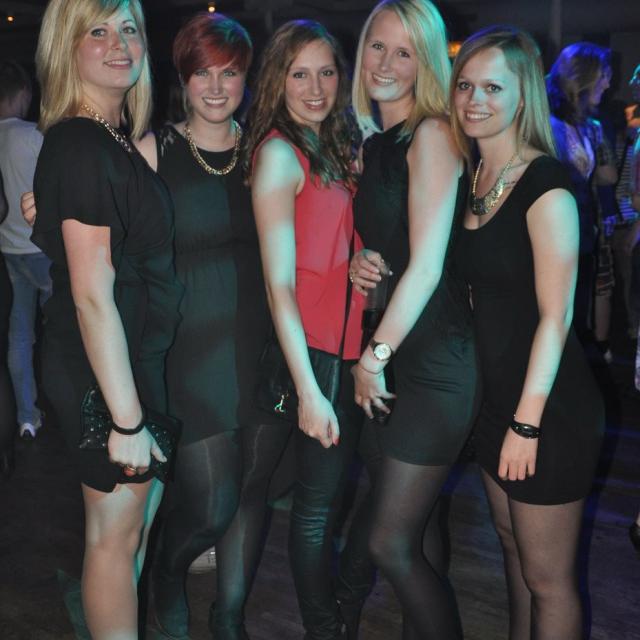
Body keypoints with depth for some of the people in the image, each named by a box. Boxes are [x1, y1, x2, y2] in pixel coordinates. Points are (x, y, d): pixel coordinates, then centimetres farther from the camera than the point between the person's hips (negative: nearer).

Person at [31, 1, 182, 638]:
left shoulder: (119, 140, 8)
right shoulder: (81, 148, -21)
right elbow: (92, 297, -24)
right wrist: (127, 418, -22)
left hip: (140, 361, 9)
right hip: (104, 374, -9)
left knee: (143, 509, 23)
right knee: (116, 534, 7)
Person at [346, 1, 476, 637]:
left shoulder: (432, 134, -11)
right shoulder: (376, 144, 14)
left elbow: (427, 263, -17)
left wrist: (374, 354, -12)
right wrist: (360, 265, -1)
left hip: (435, 360, -8)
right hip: (398, 355, 8)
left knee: (391, 542, -4)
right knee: (419, 522, 17)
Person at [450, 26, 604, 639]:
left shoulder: (546, 186, -17)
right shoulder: (471, 178, 6)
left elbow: (555, 317, -18)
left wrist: (527, 422, -17)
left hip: (550, 407, -7)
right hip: (494, 395, 8)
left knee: (547, 577, 5)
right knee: (512, 543, 22)